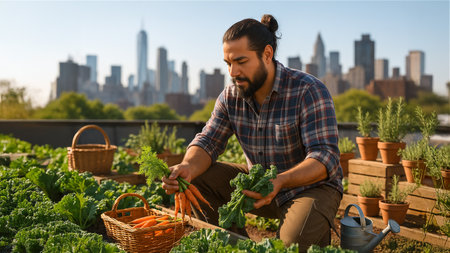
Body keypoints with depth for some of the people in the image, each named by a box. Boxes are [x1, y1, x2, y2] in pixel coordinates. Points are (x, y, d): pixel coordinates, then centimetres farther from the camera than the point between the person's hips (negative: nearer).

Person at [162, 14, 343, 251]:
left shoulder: (309, 91, -21)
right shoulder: (230, 96, -4)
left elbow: (325, 156, -27)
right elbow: (207, 142, -7)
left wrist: (280, 181, -45)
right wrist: (188, 167, -31)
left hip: (311, 185, -5)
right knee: (199, 180, -12)